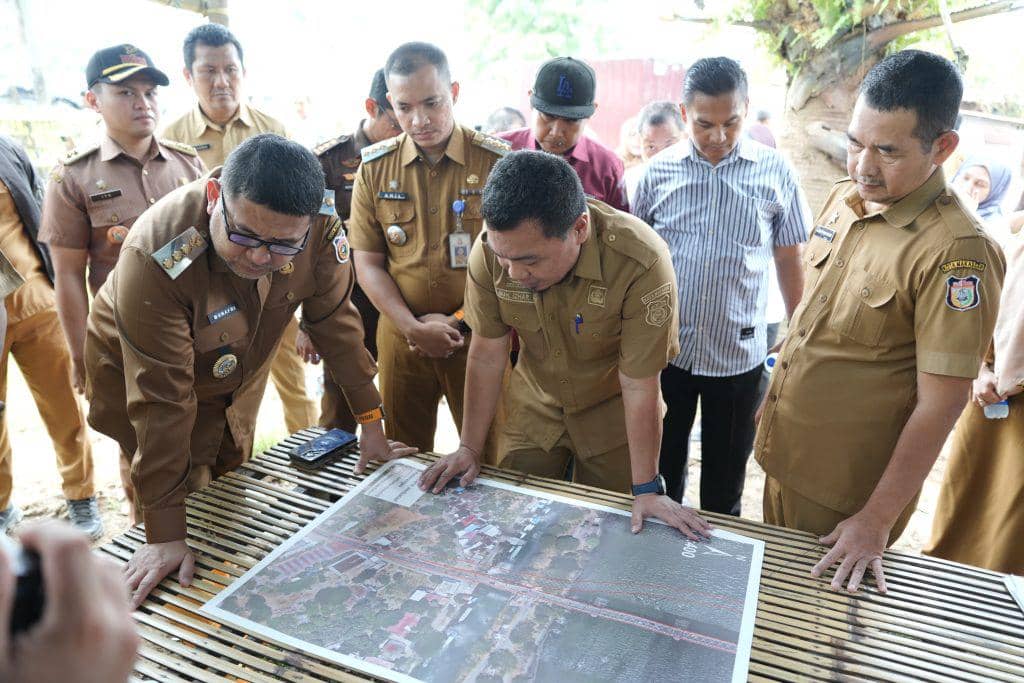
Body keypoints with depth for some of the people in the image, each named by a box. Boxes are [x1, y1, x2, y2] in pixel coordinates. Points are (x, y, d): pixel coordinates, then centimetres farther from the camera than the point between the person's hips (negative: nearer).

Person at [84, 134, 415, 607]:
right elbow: (161, 399, -35)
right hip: (139, 376, -4)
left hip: (238, 372, 4)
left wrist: (371, 423, -11)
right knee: (189, 505, 3)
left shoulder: (320, 230, -30)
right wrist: (165, 535, -30)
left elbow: (335, 320, -16)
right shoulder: (157, 258, -40)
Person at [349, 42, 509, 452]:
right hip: (401, 336, 3)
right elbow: (368, 263, 3)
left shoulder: (496, 161, -5)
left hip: (480, 336, -2)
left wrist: (460, 321, -11)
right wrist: (414, 327, -10)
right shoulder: (375, 168, 3)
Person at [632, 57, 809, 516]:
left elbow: (788, 261, 5)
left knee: (725, 478, 16)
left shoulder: (774, 173, -3)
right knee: (661, 466, 17)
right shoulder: (658, 171, -2)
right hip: (664, 348, 1)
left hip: (738, 353, 0)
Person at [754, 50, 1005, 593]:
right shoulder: (843, 198, 0)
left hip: (848, 493, -6)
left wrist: (877, 521, -16)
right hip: (781, 457, 6)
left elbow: (940, 404, -20)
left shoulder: (956, 252, -23)